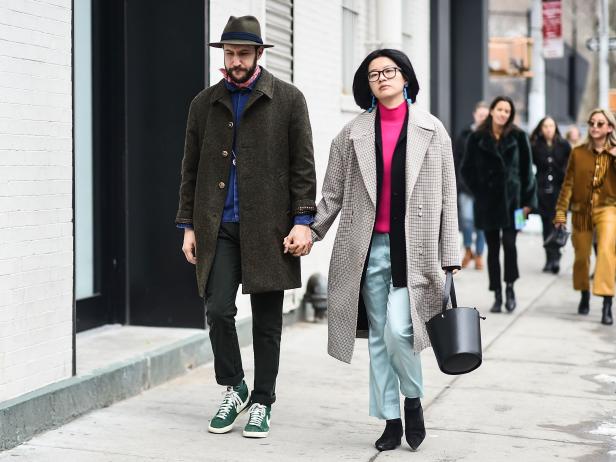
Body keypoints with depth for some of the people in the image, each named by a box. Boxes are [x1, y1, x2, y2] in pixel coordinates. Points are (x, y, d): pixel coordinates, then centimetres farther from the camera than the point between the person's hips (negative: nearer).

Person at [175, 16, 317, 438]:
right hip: (218, 228, 2)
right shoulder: (205, 104, 11)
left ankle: (261, 403, 18)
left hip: (268, 227, -2)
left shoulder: (288, 100, 3)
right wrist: (189, 226, 8)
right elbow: (192, 169, 14)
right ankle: (233, 388, 15)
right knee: (218, 309, -8)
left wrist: (303, 220, -8)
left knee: (267, 321, 5)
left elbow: (303, 166, 1)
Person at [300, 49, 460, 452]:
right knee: (378, 336, 6)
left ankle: (413, 398, 13)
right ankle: (391, 419, 17)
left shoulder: (431, 129, 4)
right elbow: (333, 193, 9)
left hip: (413, 247, -2)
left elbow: (446, 196, 3)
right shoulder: (354, 133, 7)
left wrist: (450, 256, 0)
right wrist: (310, 234, 0)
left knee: (398, 329, -14)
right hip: (370, 247, 3)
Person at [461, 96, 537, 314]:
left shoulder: (518, 137, 2)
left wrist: (528, 200, -2)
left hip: (512, 199, -1)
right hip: (487, 202, 1)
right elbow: (467, 169, 8)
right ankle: (497, 295, 12)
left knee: (509, 244, -12)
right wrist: (479, 190, 0)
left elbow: (526, 170, 2)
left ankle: (510, 288, 7)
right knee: (493, 249, 5)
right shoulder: (477, 138, 2)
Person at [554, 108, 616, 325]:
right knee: (581, 256, 10)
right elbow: (568, 184, 5)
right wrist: (561, 212, 1)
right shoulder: (578, 152, 3)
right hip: (581, 210, 2)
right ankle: (584, 295, 35)